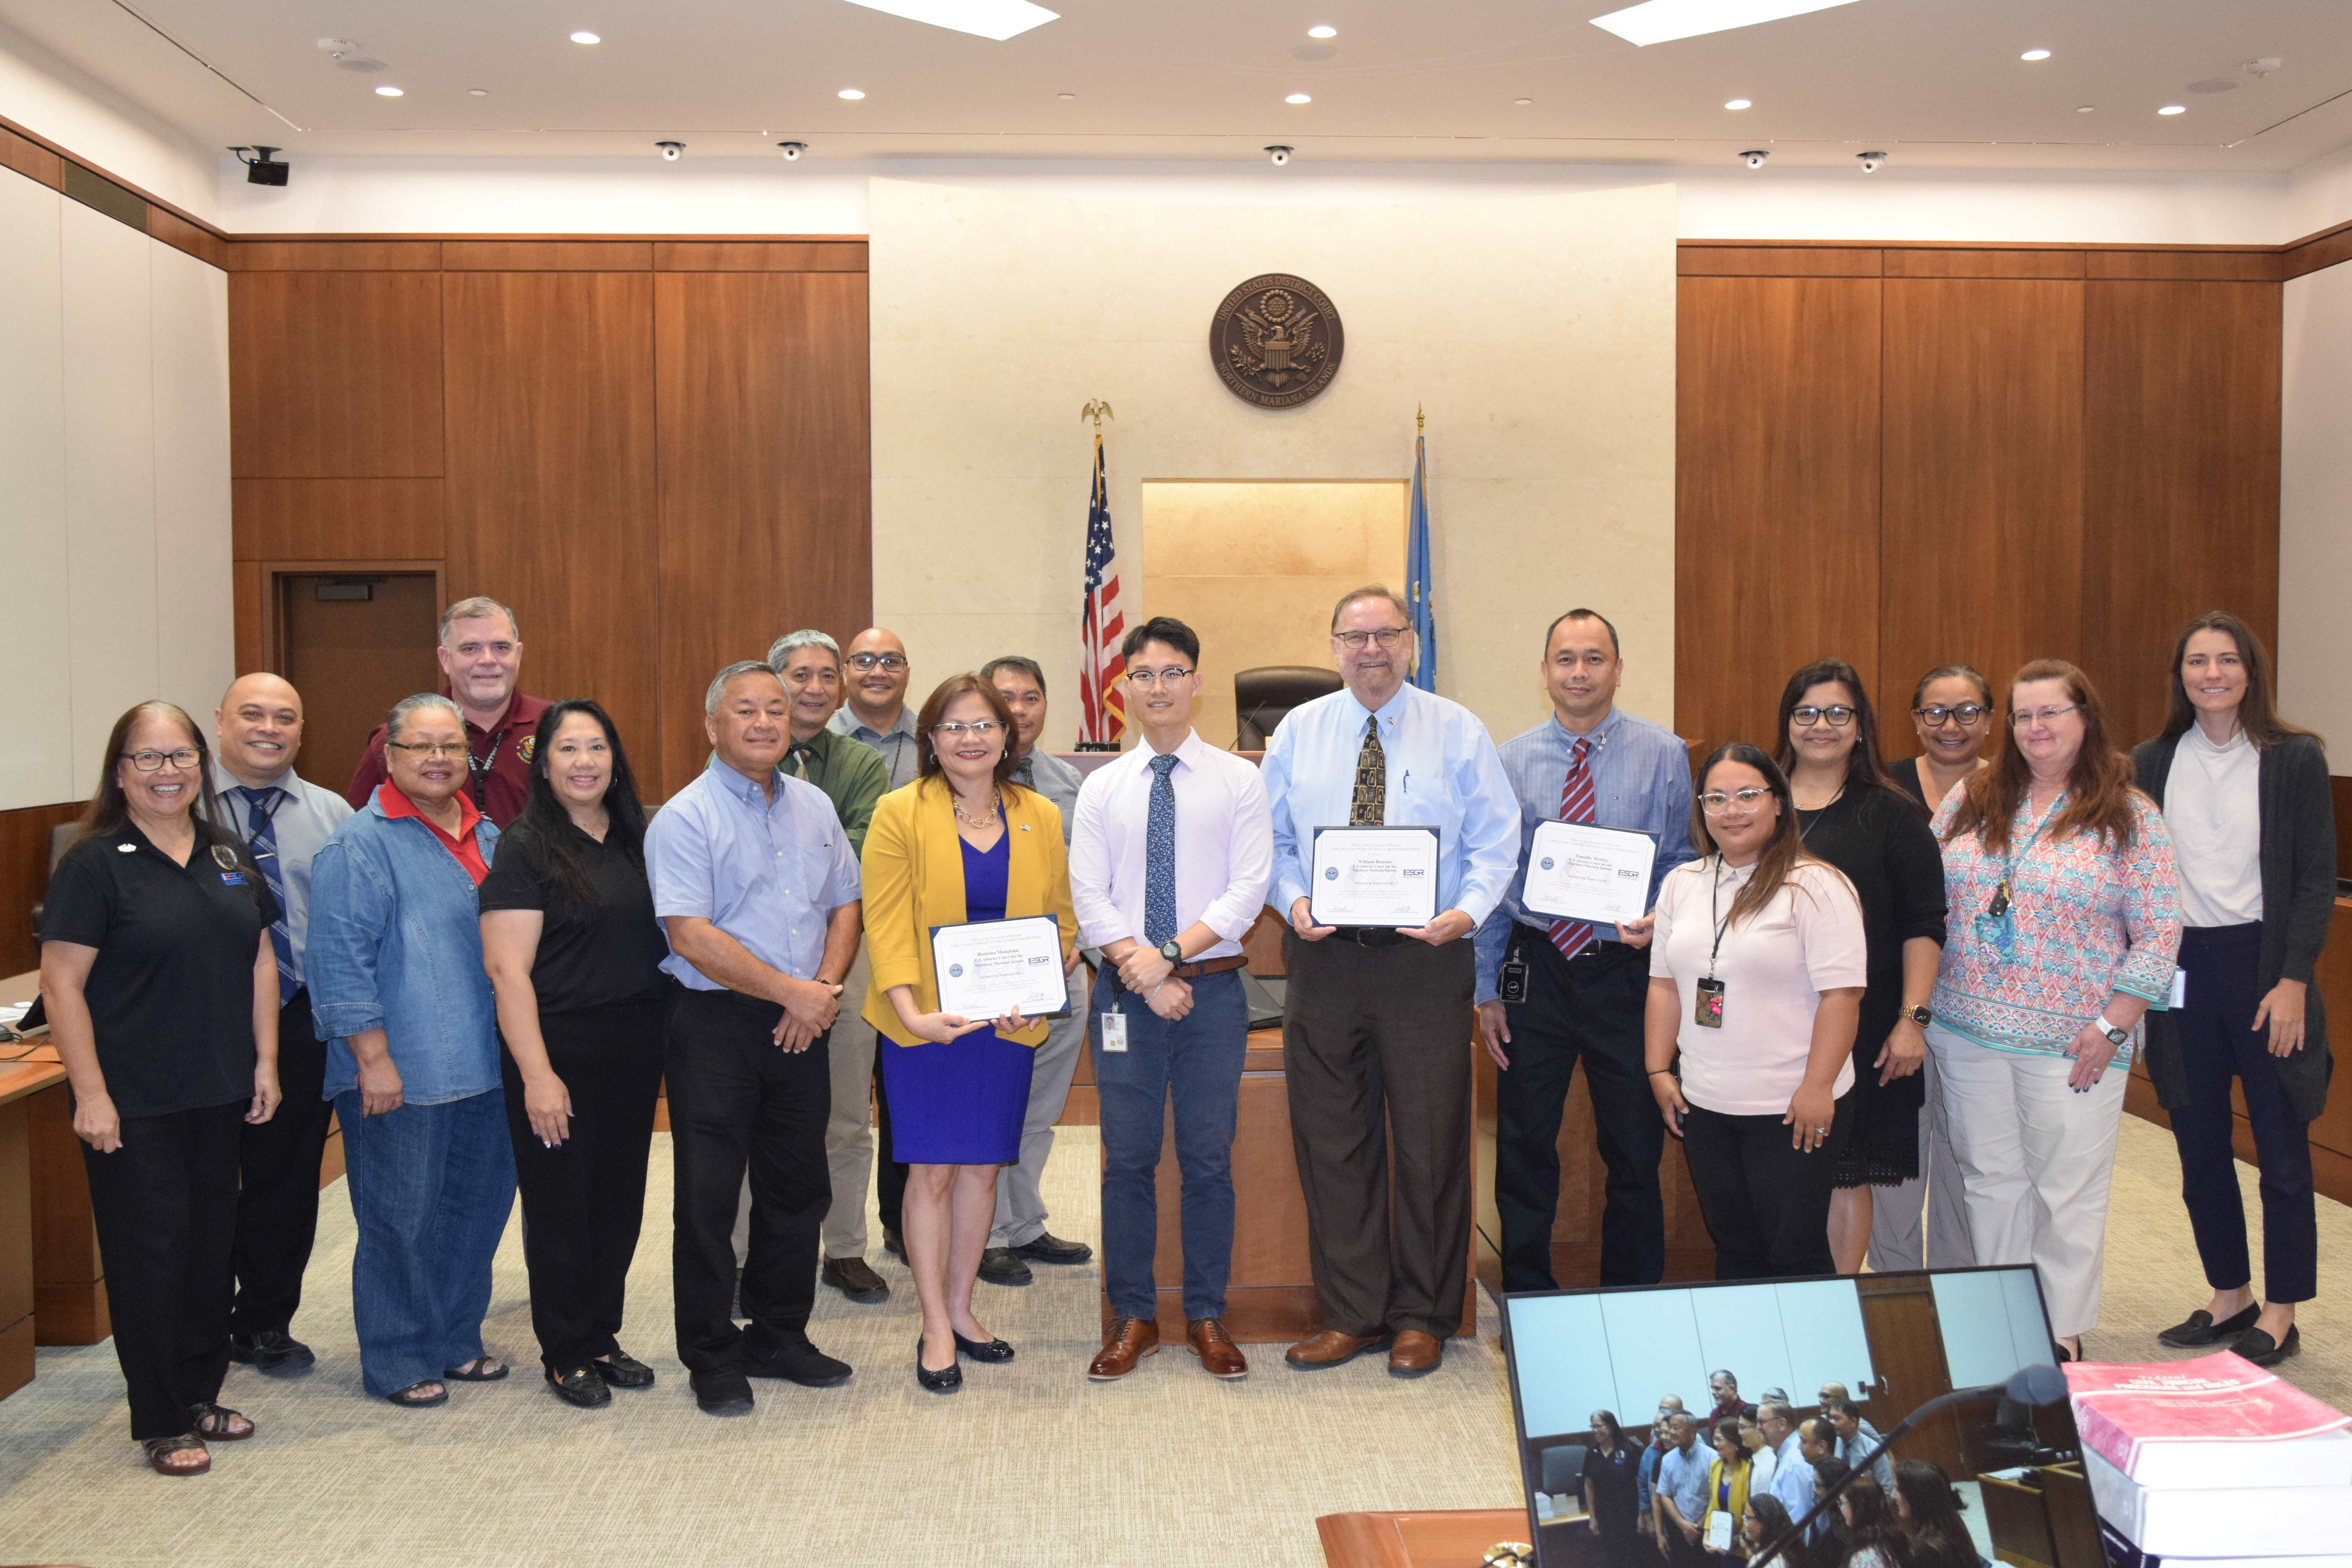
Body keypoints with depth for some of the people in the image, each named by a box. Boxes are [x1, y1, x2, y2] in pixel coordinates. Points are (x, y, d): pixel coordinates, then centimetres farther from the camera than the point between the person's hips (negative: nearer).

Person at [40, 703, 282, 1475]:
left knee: (211, 1244, 13)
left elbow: (259, 960, 12)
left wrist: (265, 1061, 7)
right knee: (150, 1252, 3)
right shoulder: (95, 864, -9)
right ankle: (161, 1424, 16)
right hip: (133, 1106, -5)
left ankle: (201, 1394, 28)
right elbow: (63, 983, -12)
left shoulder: (230, 855, 8)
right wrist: (91, 1093, -16)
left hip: (219, 1095, 6)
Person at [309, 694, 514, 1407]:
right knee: (402, 1221, 2)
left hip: (483, 1068, 8)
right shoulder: (362, 844, -11)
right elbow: (342, 959, -15)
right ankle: (396, 1362, 17)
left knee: (479, 1205, 15)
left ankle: (456, 1342, 31)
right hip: (401, 1076, -7)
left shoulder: (486, 837, 13)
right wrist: (374, 1057, -18)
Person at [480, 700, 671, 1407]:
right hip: (560, 1052, -6)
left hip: (635, 1053, 6)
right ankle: (566, 1354, 20)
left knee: (619, 1201, 13)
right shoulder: (526, 847, -9)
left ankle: (602, 1338, 28)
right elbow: (507, 969, -14)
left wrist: (662, 1043, 9)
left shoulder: (634, 839, 9)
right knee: (560, 1204, 6)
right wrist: (537, 1074, -18)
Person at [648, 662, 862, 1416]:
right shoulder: (685, 818, -9)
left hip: (801, 1025, 6)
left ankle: (779, 1338, 29)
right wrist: (792, 991, -16)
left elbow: (845, 905, 13)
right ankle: (713, 1361, 16)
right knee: (709, 1198, 2)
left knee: (799, 1189, 13)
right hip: (715, 1025, -6)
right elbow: (691, 936, -17)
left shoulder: (814, 807, 10)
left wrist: (825, 987, -5)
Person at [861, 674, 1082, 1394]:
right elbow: (886, 923, -9)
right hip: (926, 1023, -3)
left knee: (983, 1167, 10)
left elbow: (1060, 917, 9)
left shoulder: (1040, 817, 7)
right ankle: (936, 1329, 12)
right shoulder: (899, 814, -4)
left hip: (1008, 1019, 3)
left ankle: (960, 1309, 25)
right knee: (932, 1169, 0)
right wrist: (909, 1009, -23)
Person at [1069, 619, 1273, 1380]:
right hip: (1124, 992, 1)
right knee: (1128, 1160, 6)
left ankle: (1207, 1317, 18)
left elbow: (1248, 889, -6)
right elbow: (1089, 897, 0)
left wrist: (1173, 953, -15)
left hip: (1213, 989, -1)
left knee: (1209, 1159, 5)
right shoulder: (1102, 787, 7)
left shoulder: (1239, 780, 3)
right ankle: (1133, 1316, 19)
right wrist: (1145, 974, -11)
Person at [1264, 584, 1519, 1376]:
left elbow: (1496, 840, 0)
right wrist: (1293, 901, -9)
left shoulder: (1458, 731, 3)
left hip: (1426, 957, -2)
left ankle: (1422, 1318, 20)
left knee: (1430, 1143, 4)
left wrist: (1467, 910, -17)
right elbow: (1272, 839, 10)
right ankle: (1351, 1315, 22)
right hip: (1324, 957, 2)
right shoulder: (1299, 731, 9)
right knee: (1331, 1142, 8)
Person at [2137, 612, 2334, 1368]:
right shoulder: (2153, 763, 6)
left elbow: (2317, 880, -5)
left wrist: (2294, 980, -12)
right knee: (2200, 1149, 12)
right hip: (2179, 967, 4)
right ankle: (2230, 1296, 27)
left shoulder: (2295, 759, -3)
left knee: (2281, 1148, 4)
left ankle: (2280, 1314, 18)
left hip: (2261, 963, -3)